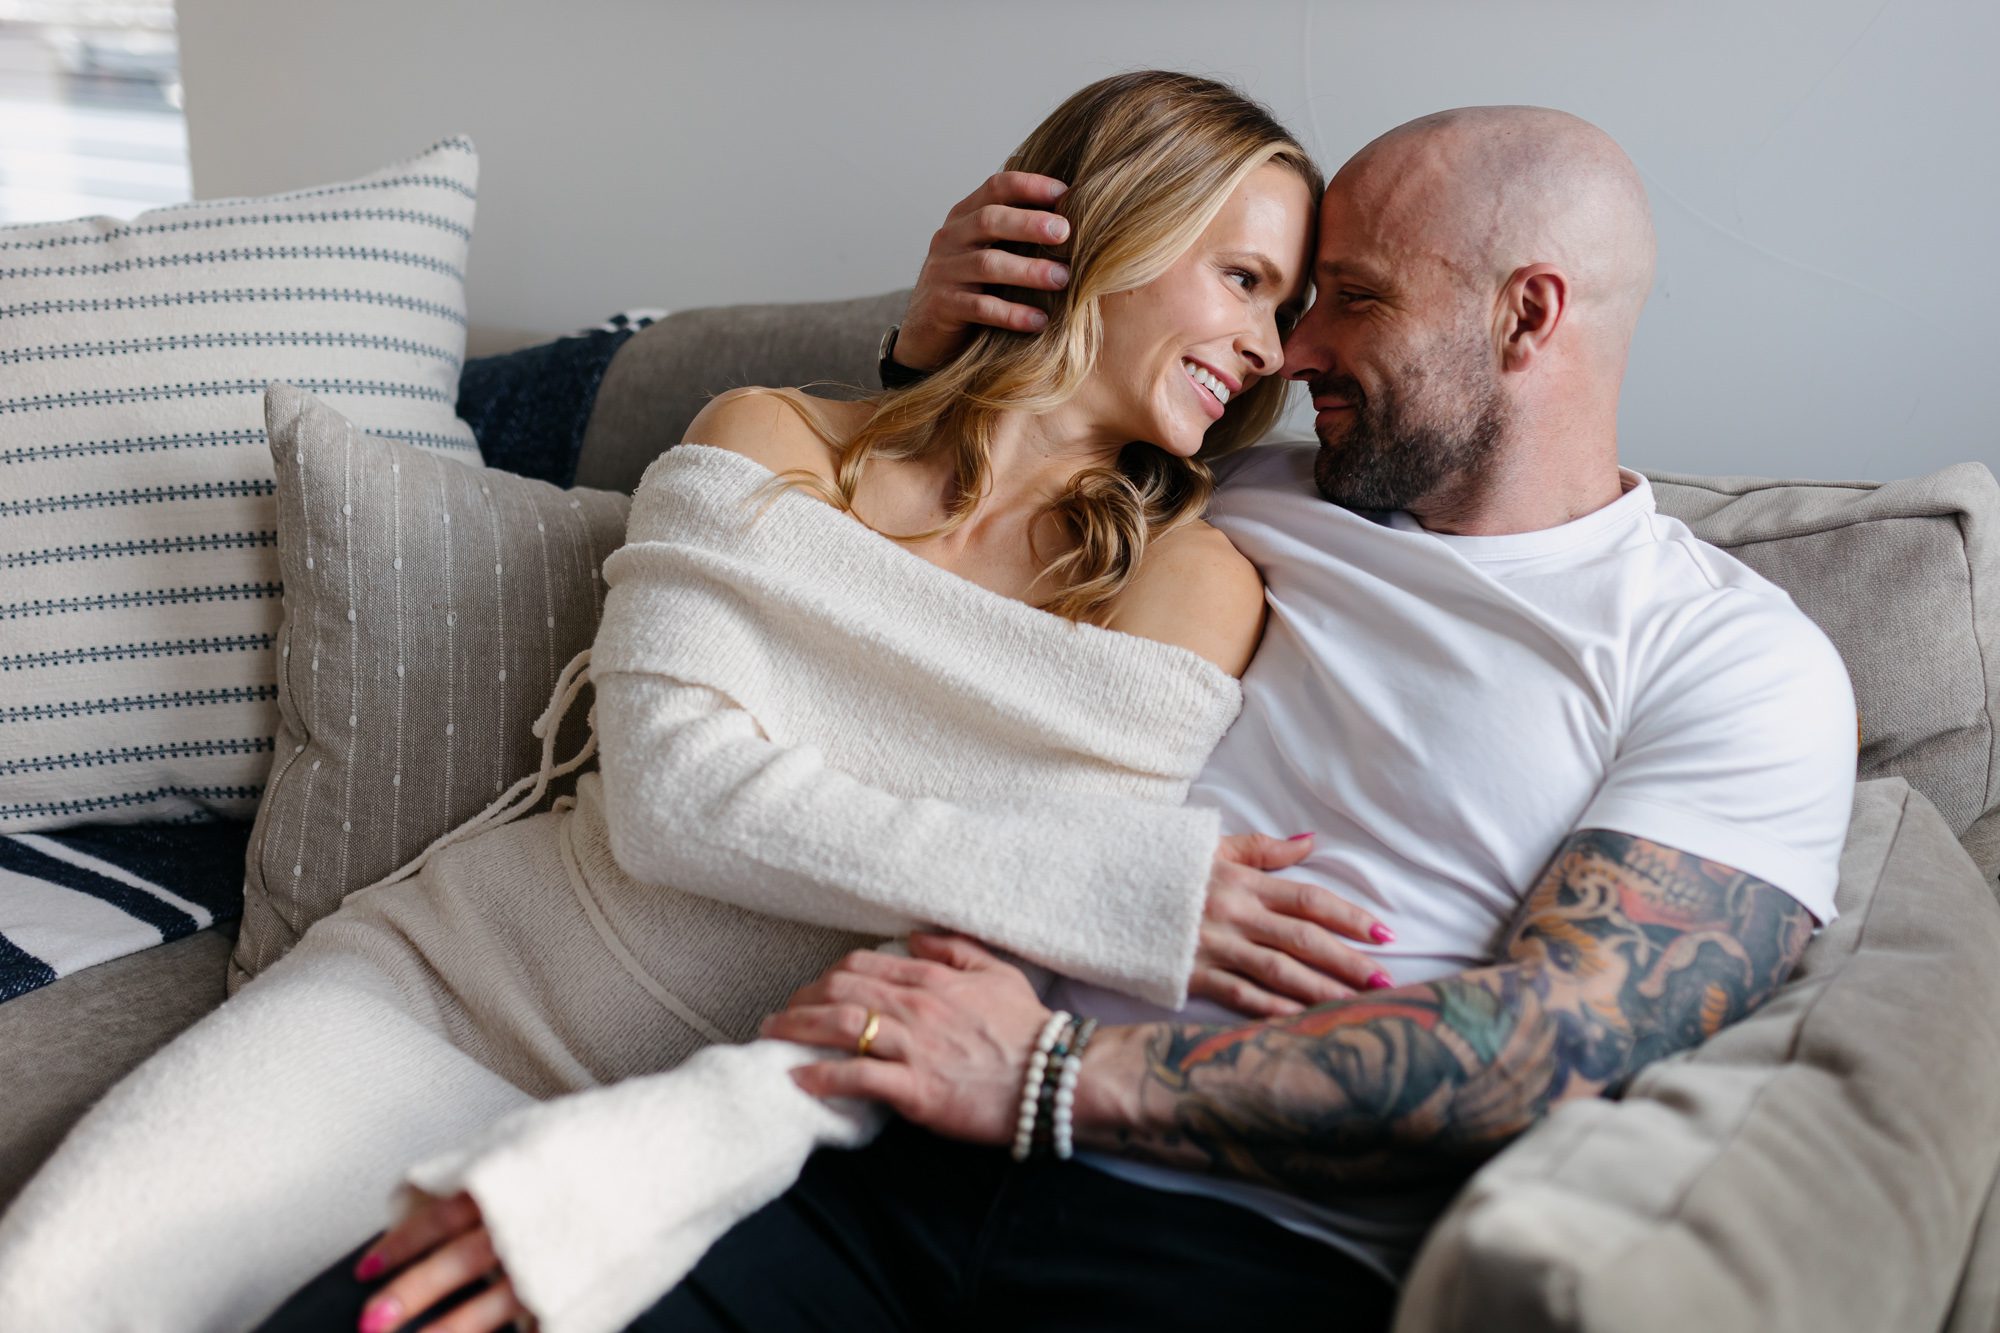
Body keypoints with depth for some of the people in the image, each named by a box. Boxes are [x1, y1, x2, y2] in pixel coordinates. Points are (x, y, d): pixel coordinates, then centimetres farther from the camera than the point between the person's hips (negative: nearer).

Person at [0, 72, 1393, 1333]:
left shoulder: (1191, 583, -1)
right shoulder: (772, 444, 3)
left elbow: (989, 974, -13)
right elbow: (671, 789, -13)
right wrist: (1121, 894, -23)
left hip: (771, 1090, -1)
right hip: (451, 974, 1)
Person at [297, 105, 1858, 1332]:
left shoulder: (1737, 658, 4)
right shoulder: (1248, 497, 19)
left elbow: (1555, 1045, -10)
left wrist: (1054, 1073, -15)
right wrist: (933, 350, 13)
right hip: (894, 1155, 4)